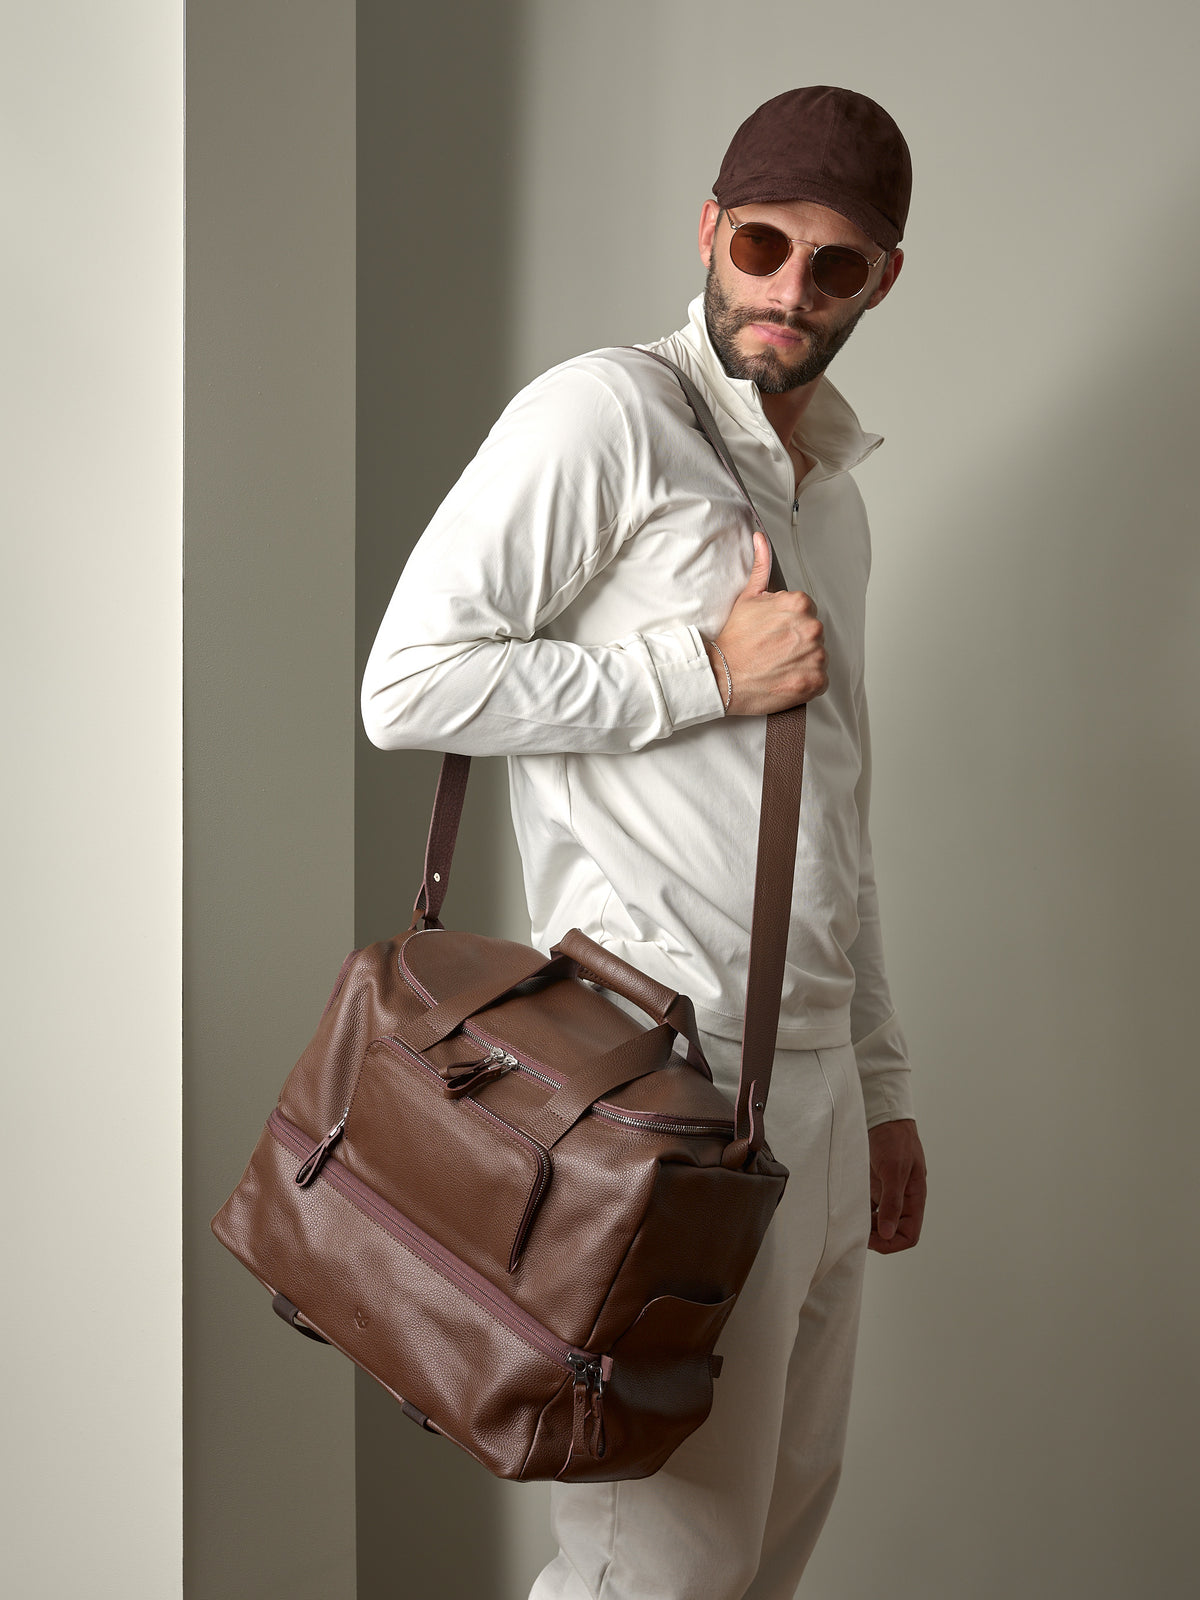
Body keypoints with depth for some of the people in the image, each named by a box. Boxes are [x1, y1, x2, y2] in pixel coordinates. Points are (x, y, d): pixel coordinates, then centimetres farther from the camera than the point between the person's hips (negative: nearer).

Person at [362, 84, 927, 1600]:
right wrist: (709, 673, -14)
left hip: (812, 1075, 8)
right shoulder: (606, 413, -6)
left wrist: (881, 1086, 21)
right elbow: (410, 684, -15)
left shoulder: (834, 496, 19)